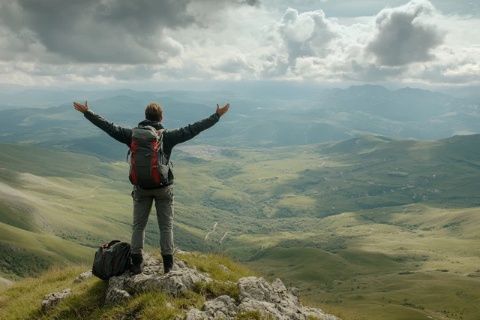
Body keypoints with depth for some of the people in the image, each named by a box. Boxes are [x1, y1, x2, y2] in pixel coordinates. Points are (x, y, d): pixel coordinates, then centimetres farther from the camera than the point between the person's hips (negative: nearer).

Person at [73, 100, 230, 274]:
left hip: (141, 187, 1)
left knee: (138, 225, 13)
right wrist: (217, 116, -5)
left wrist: (87, 113, 7)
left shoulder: (133, 135, -7)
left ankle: (137, 263, 14)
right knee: (166, 226, 9)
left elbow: (109, 127, -3)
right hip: (164, 187, -1)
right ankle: (168, 263, 11)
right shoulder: (167, 136, -11)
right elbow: (193, 129, -10)